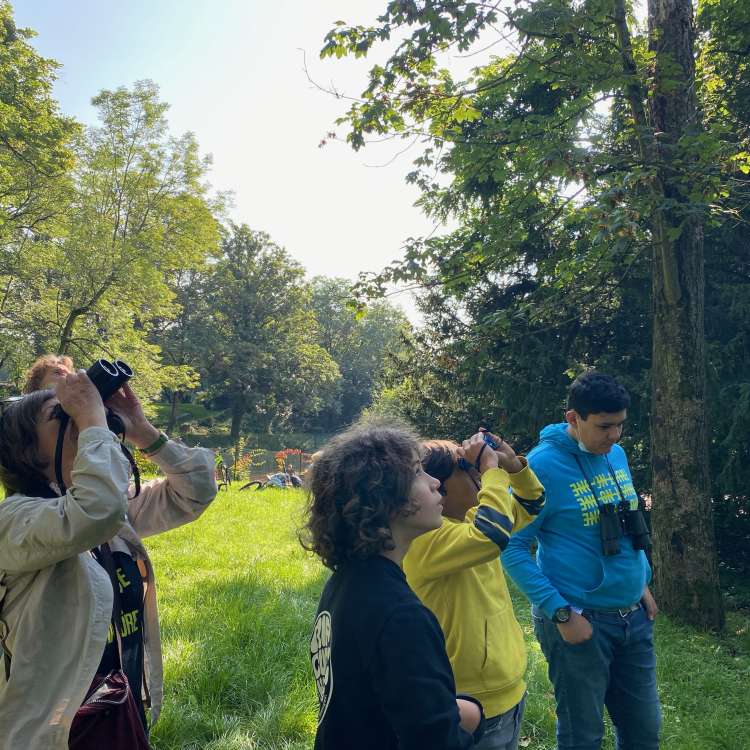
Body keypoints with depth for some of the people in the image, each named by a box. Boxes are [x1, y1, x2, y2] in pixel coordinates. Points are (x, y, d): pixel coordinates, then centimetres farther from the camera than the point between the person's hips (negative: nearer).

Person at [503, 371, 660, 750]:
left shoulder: (616, 454, 4)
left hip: (633, 617, 7)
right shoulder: (543, 465, -18)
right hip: (580, 619, -6)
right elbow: (512, 547, -18)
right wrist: (560, 612, -20)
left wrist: (642, 584, 13)